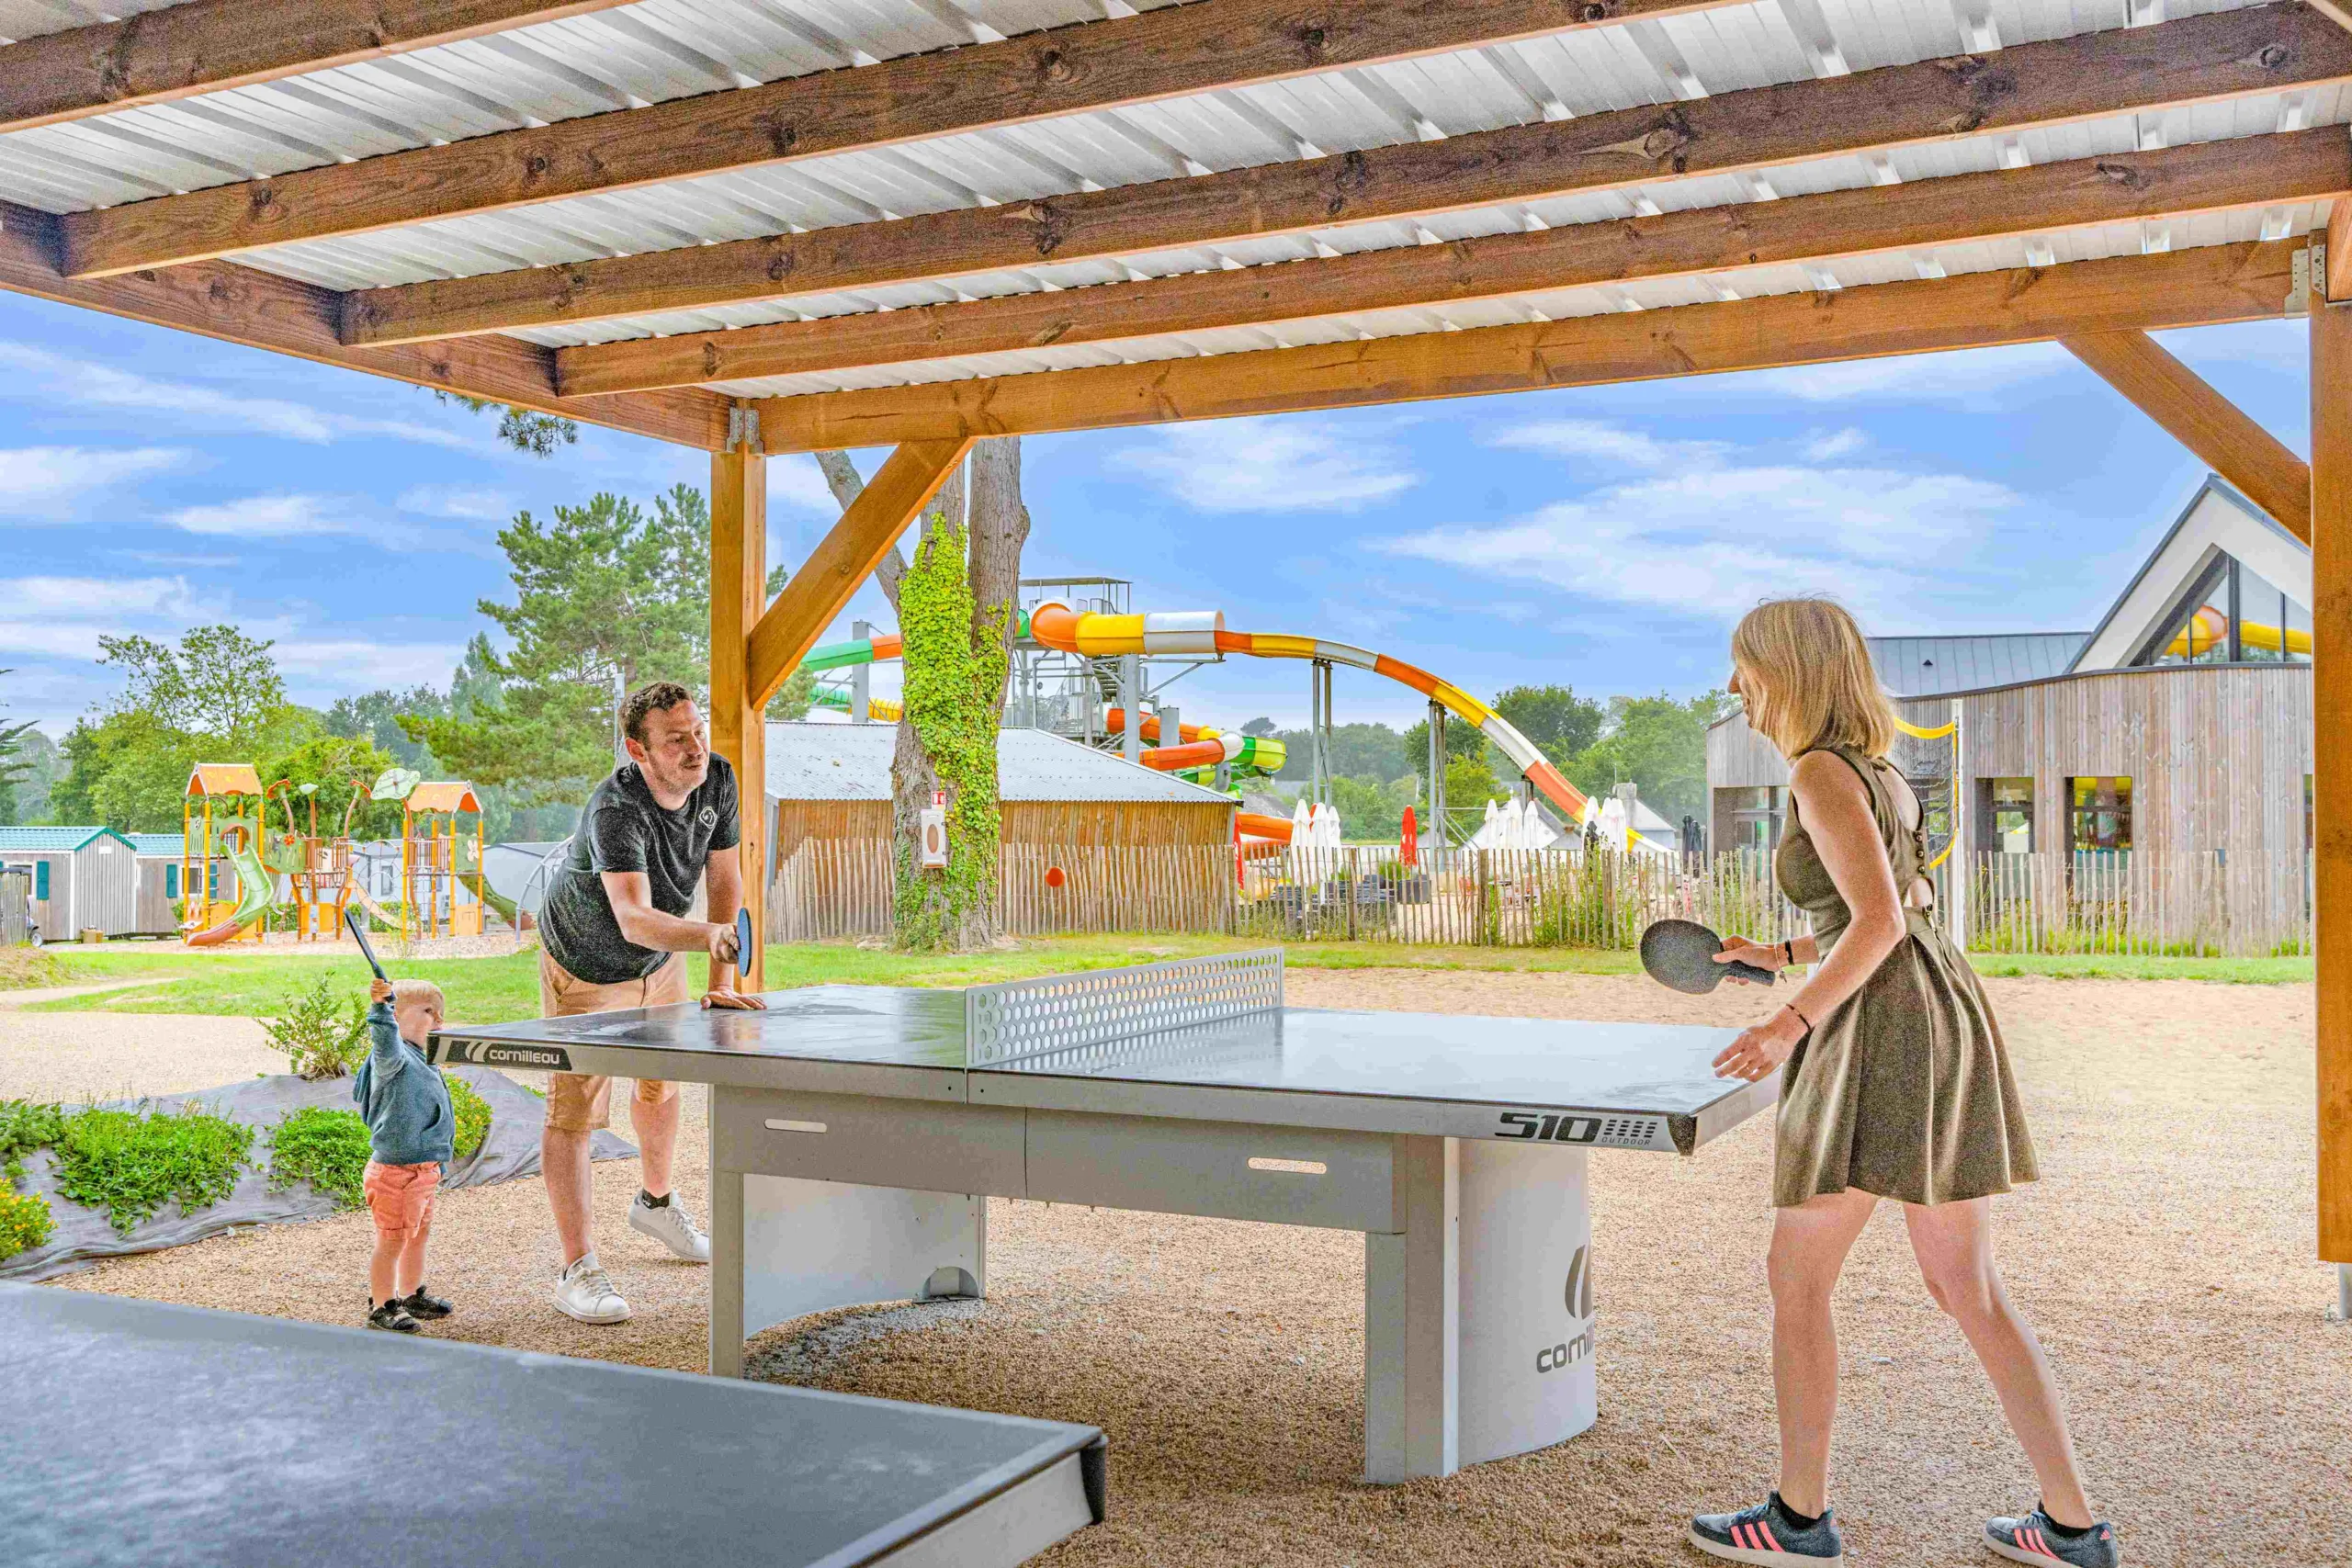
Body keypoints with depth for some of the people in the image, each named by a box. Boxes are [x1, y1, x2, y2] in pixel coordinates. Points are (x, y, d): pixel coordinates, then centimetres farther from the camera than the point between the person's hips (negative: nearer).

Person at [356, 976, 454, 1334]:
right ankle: (381, 1305, 15)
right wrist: (379, 1008, -60)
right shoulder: (394, 1057, -18)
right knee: (392, 1240, 2)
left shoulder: (420, 1060, 14)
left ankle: (412, 1294, 37)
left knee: (418, 1234, 22)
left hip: (423, 1170, 10)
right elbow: (386, 1045, -44)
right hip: (396, 1172, -10)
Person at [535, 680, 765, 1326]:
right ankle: (578, 1271, -1)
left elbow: (724, 881, -8)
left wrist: (723, 980, -11)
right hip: (585, 967, -6)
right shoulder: (615, 811, -38)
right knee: (575, 1111, -8)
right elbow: (634, 919, -52)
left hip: (661, 961, 7)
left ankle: (655, 1202, 48)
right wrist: (708, 934, -70)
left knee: (660, 1086, 22)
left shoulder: (717, 779, -18)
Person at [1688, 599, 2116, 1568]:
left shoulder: (1820, 771, -9)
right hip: (1946, 1020, 9)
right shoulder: (1879, 772, 18)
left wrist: (1793, 1022, -21)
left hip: (1880, 1035, -9)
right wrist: (1781, 955, 28)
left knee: (1796, 1280, 4)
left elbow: (1881, 921, -18)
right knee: (1967, 1292, 14)